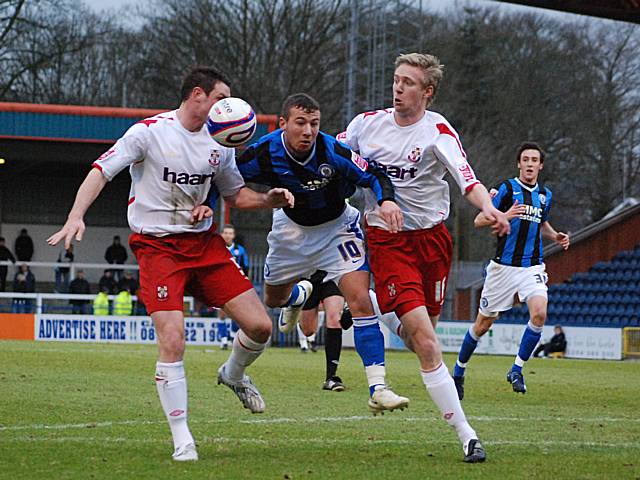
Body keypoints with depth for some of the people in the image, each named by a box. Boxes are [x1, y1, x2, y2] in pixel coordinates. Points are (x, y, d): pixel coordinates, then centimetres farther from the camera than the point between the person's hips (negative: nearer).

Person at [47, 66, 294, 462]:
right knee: (172, 340, -18)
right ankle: (182, 440, -6)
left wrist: (269, 200, -1)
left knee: (260, 326, -3)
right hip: (157, 247, -5)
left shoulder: (220, 143, 7)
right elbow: (101, 171, -11)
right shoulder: (150, 131, -9)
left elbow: (236, 195, 19)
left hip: (205, 243, 5)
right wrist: (76, 217, -25)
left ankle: (233, 375, 32)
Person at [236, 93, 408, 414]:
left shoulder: (333, 152, -31)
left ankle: (377, 388, -19)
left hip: (336, 226, -3)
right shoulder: (263, 154, -26)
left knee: (360, 301, -19)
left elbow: (375, 175, -24)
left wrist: (386, 201, -43)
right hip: (292, 228, 3)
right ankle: (299, 295, 61)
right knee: (274, 300, 21)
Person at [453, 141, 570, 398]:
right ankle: (458, 372, 26)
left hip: (532, 267, 3)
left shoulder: (545, 195, 10)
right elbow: (479, 221, -9)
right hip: (503, 266, -3)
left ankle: (516, 369, -9)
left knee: (539, 313, -22)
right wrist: (505, 215, -25)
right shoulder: (507, 188, -6)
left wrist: (556, 237, 9)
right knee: (483, 324, 6)